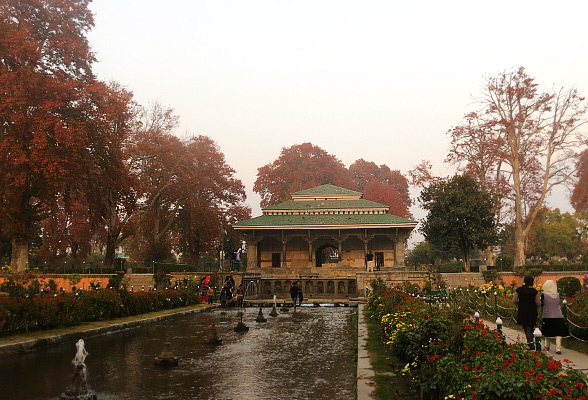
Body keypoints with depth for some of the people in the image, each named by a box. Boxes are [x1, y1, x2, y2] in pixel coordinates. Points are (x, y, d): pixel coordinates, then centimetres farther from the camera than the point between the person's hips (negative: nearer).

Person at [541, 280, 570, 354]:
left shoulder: (544, 295, -11)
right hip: (558, 316, 1)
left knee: (548, 332, 14)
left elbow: (541, 304, -1)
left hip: (547, 316, -1)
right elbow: (558, 304, 9)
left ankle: (547, 346, 28)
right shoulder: (558, 295, -1)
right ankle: (558, 348, -6)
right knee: (558, 333, 2)